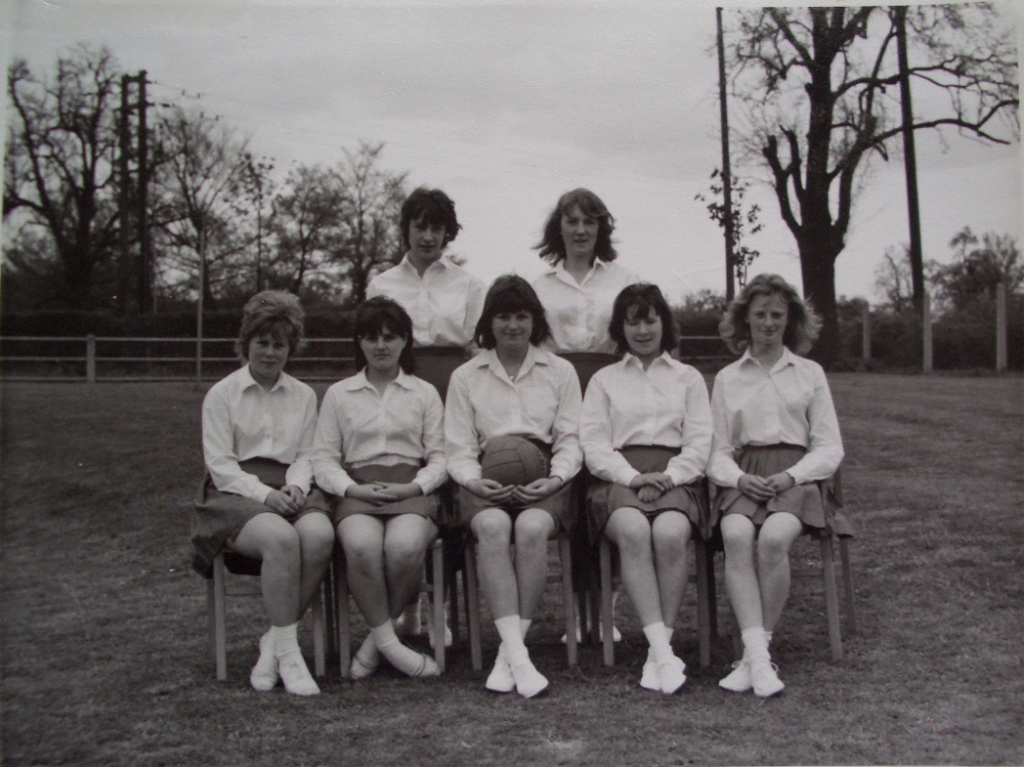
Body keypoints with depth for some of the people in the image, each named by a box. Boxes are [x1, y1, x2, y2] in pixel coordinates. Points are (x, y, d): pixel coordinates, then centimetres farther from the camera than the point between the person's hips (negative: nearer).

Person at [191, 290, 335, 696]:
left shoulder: (304, 395, 20)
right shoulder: (222, 394, 9)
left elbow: (307, 455, 14)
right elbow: (220, 464, 0)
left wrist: (295, 487, -9)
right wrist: (265, 494, -16)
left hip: (291, 491, 3)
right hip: (236, 494, -3)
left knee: (320, 534, -32)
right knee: (280, 537, -36)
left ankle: (274, 640, -18)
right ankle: (287, 650, -26)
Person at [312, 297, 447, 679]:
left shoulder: (425, 393, 20)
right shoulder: (338, 394, 20)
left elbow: (440, 457, 11)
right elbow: (323, 459, 11)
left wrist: (413, 487, -9)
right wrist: (353, 488, -8)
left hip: (411, 488, 0)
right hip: (357, 491, 0)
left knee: (404, 546, -35)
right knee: (362, 546, -35)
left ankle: (376, 639, -14)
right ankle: (390, 643, -22)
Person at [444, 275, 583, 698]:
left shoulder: (560, 371, 18)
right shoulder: (465, 376, 18)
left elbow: (570, 441, 12)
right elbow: (458, 449, 11)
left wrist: (555, 478, -9)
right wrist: (474, 480, -11)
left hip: (544, 481, 0)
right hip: (487, 483, 0)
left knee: (532, 526, -35)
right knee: (493, 526, -35)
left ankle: (508, 652, -28)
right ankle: (518, 656, -40)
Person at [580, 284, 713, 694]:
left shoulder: (689, 378, 23)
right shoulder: (603, 380, 22)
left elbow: (699, 443, 11)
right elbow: (593, 444, 8)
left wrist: (668, 477, -10)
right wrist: (633, 477, -10)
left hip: (676, 478, 0)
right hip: (619, 476, 0)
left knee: (670, 533, -34)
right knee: (633, 531, -35)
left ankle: (661, 647, -28)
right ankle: (662, 650, -37)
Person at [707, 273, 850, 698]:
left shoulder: (810, 373, 16)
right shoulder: (727, 378, 19)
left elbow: (830, 448, 10)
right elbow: (716, 451, 14)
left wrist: (791, 475, -9)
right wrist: (740, 478, -9)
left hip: (796, 476, -1)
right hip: (743, 477, 1)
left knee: (774, 537, -33)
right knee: (736, 535, -33)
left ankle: (753, 654, -25)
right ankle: (759, 655, -38)